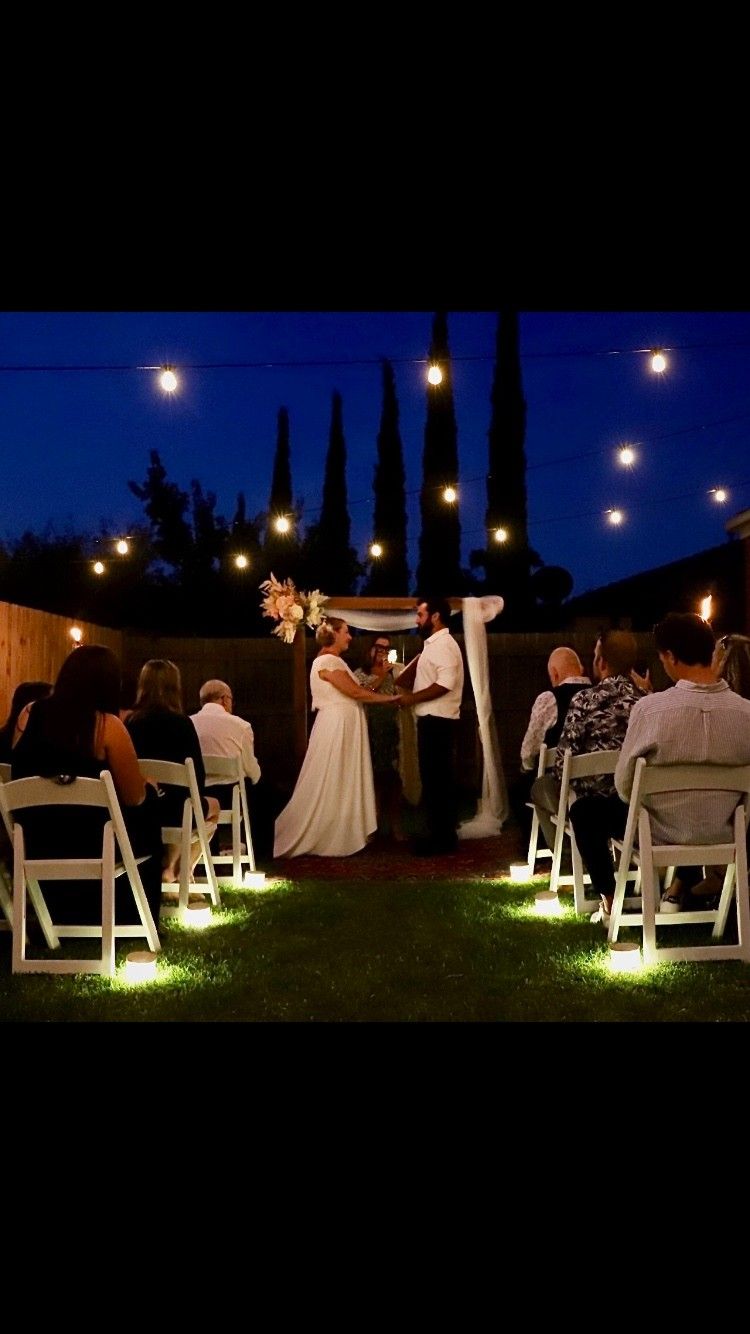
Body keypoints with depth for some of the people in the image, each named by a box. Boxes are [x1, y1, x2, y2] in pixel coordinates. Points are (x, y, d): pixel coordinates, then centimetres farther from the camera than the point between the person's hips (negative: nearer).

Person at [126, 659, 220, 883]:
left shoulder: (129, 722, -1)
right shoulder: (181, 723, -12)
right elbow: (198, 775, -9)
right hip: (173, 811, -5)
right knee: (212, 806, 29)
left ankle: (168, 867, 29)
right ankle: (175, 870, 27)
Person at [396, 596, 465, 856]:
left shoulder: (444, 645, -15)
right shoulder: (432, 645, 17)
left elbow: (445, 685, -24)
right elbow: (417, 672, 21)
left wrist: (411, 698, -18)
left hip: (438, 721, -10)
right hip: (432, 720, 10)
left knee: (436, 780, -5)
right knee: (437, 779, 14)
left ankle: (441, 839, 1)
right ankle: (442, 835, 21)